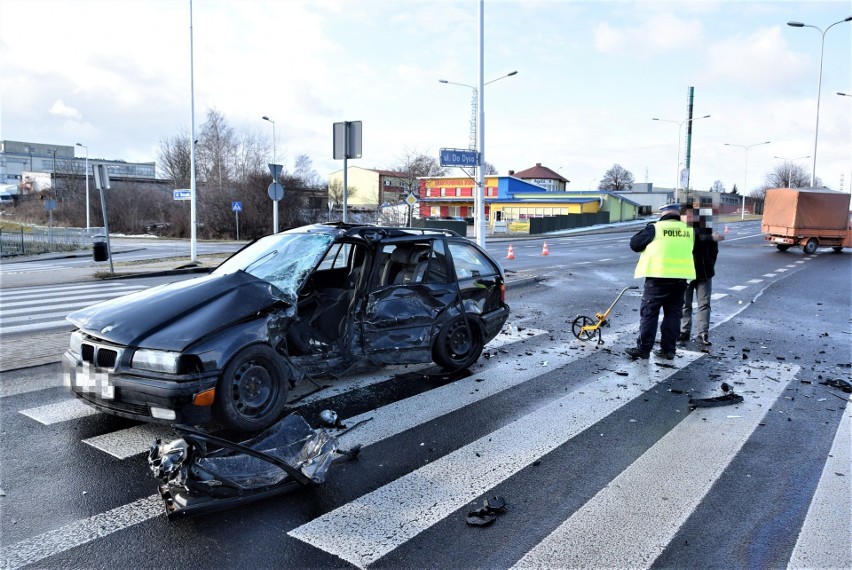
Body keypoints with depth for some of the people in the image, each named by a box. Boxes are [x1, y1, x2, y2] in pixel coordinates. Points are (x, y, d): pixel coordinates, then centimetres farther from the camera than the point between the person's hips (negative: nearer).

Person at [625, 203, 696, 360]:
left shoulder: (655, 228, -6)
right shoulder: (688, 230, 6)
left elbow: (634, 244, 0)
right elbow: (691, 250, 20)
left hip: (659, 277, -4)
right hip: (681, 277, 4)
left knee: (649, 312, 3)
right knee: (673, 314, 12)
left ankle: (643, 349, 4)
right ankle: (668, 350, 15)